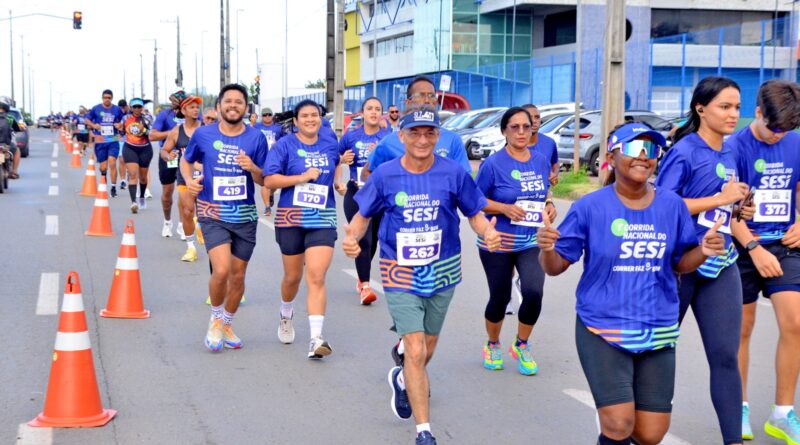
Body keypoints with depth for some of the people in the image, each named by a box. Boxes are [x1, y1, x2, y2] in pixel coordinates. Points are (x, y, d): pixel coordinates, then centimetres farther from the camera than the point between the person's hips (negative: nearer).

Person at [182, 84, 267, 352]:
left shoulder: (256, 138, -1)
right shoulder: (203, 135, -1)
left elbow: (265, 180, 3)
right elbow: (186, 160, 16)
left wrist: (253, 168, -18)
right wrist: (189, 180, -4)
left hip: (245, 216, 2)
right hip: (213, 214, -2)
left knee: (238, 276, 10)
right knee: (221, 270, -18)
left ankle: (226, 325, 32)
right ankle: (215, 319, 9)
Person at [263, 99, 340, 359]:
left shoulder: (330, 146, 8)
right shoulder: (285, 145, -4)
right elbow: (269, 180, -11)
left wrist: (338, 181, 11)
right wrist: (302, 177, -18)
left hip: (323, 220, 1)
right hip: (291, 218, -1)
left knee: (317, 277, -12)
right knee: (293, 276, 14)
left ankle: (316, 338, -16)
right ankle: (286, 315, 46)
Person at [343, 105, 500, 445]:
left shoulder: (453, 173, -8)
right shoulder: (385, 175, -8)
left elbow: (475, 213, 1)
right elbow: (363, 215, 3)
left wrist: (488, 232, -21)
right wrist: (353, 237, -19)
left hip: (442, 272, 2)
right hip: (401, 276, -2)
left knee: (426, 349, 18)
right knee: (416, 352, -10)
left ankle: (403, 380, 53)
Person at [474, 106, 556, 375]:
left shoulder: (541, 161, 4)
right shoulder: (493, 164, -9)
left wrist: (549, 206, -2)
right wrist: (505, 208, -19)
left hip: (532, 241, 3)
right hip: (498, 242, -3)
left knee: (534, 292, -14)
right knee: (499, 298, 6)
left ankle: (521, 346, 12)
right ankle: (493, 346, 35)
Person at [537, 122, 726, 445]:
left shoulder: (671, 205, -1)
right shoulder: (590, 207, -9)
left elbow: (680, 263, 10)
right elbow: (556, 266, -4)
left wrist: (703, 250, -11)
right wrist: (547, 247, -26)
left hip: (657, 332, 3)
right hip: (602, 330, -3)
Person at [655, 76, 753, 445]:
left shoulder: (727, 157, 12)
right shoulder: (685, 151, -10)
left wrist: (738, 213, 2)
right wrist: (721, 199, -18)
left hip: (720, 266, 6)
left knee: (725, 355, 1)